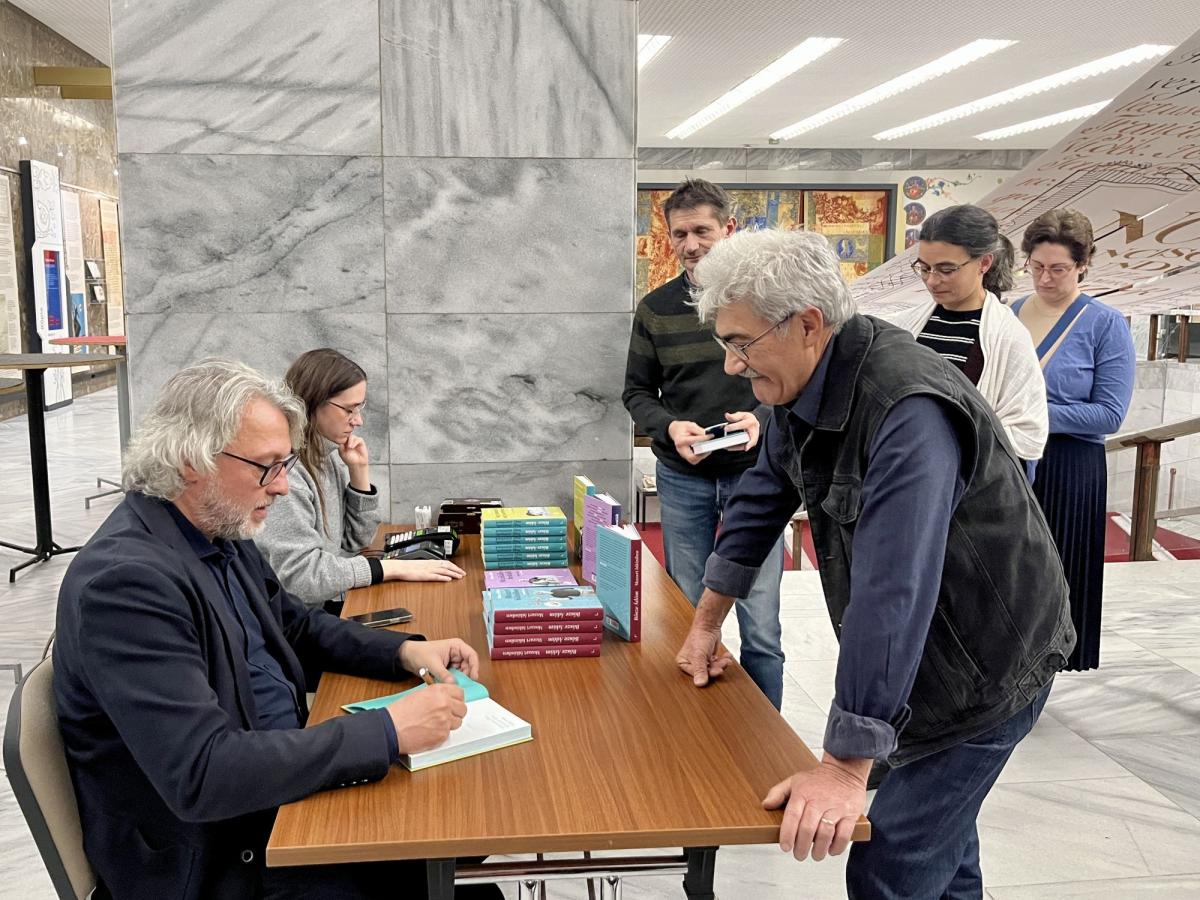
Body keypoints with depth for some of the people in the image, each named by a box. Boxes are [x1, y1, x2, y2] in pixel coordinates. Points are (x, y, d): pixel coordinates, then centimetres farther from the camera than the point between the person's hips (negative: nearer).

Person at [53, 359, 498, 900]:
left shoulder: (219, 532, 2)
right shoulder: (126, 578, -25)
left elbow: (296, 627, 18)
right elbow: (202, 774, -31)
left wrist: (406, 651, 1)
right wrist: (389, 732, -29)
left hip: (282, 782, 8)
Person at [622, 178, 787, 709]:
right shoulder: (656, 308, 3)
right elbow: (637, 391, 8)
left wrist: (764, 418, -18)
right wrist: (669, 427, -12)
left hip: (755, 472, -2)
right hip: (682, 476, 2)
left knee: (761, 628, 1)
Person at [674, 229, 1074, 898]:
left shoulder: (908, 411, -34)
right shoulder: (805, 384, -4)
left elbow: (892, 593, -38)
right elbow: (763, 497, 9)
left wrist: (846, 768, -37)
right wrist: (707, 623, 12)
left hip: (985, 667, -8)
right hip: (914, 660, 9)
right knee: (939, 831, 25)